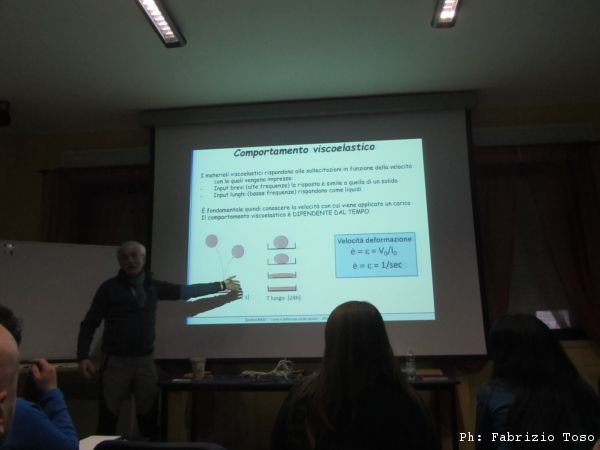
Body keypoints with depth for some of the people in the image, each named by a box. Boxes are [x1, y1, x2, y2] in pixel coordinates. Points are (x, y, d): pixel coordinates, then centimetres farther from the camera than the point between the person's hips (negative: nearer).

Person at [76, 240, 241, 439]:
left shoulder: (152, 286, 6)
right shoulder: (109, 288, -4)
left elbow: (185, 291, 14)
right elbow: (89, 324, -2)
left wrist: (221, 285, 17)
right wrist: (83, 356, -15)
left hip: (145, 361, 3)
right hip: (116, 361, -3)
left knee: (149, 418, 10)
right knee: (108, 419, 3)